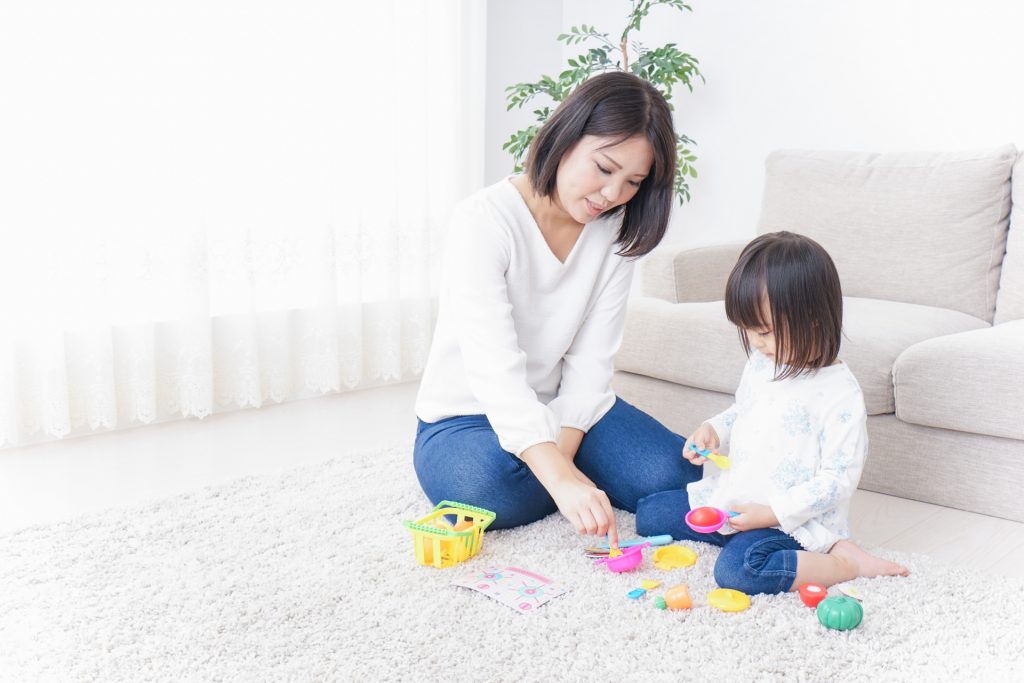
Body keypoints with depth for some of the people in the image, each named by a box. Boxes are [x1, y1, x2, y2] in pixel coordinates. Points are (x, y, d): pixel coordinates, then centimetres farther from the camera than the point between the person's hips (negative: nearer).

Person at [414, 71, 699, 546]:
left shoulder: (618, 229, -6)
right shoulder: (484, 221, -23)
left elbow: (591, 361, -10)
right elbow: (494, 368, -34)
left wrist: (560, 460, -25)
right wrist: (561, 477, -45)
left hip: (564, 410, 4)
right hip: (467, 418, -3)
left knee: (674, 473, -18)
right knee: (487, 489, -35)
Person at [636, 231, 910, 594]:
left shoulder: (839, 394, -19)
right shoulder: (760, 363, 5)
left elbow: (838, 479, -18)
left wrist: (771, 513, -23)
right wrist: (713, 430, 2)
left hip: (792, 519, -9)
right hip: (732, 497, 9)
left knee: (738, 568, -35)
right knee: (648, 513, 7)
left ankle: (846, 562, -14)